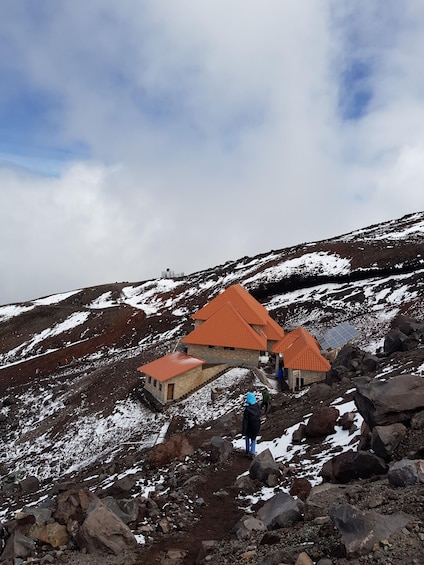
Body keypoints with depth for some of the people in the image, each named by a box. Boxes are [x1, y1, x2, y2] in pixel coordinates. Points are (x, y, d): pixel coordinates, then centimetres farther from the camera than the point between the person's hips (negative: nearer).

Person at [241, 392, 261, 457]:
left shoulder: (247, 409, -28)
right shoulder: (257, 406, -15)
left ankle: (247, 450, 32)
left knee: (247, 437, 26)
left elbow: (245, 422, -22)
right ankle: (252, 452, 26)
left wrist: (243, 431, -13)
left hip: (250, 427, -3)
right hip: (257, 426, 3)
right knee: (253, 439, 22)